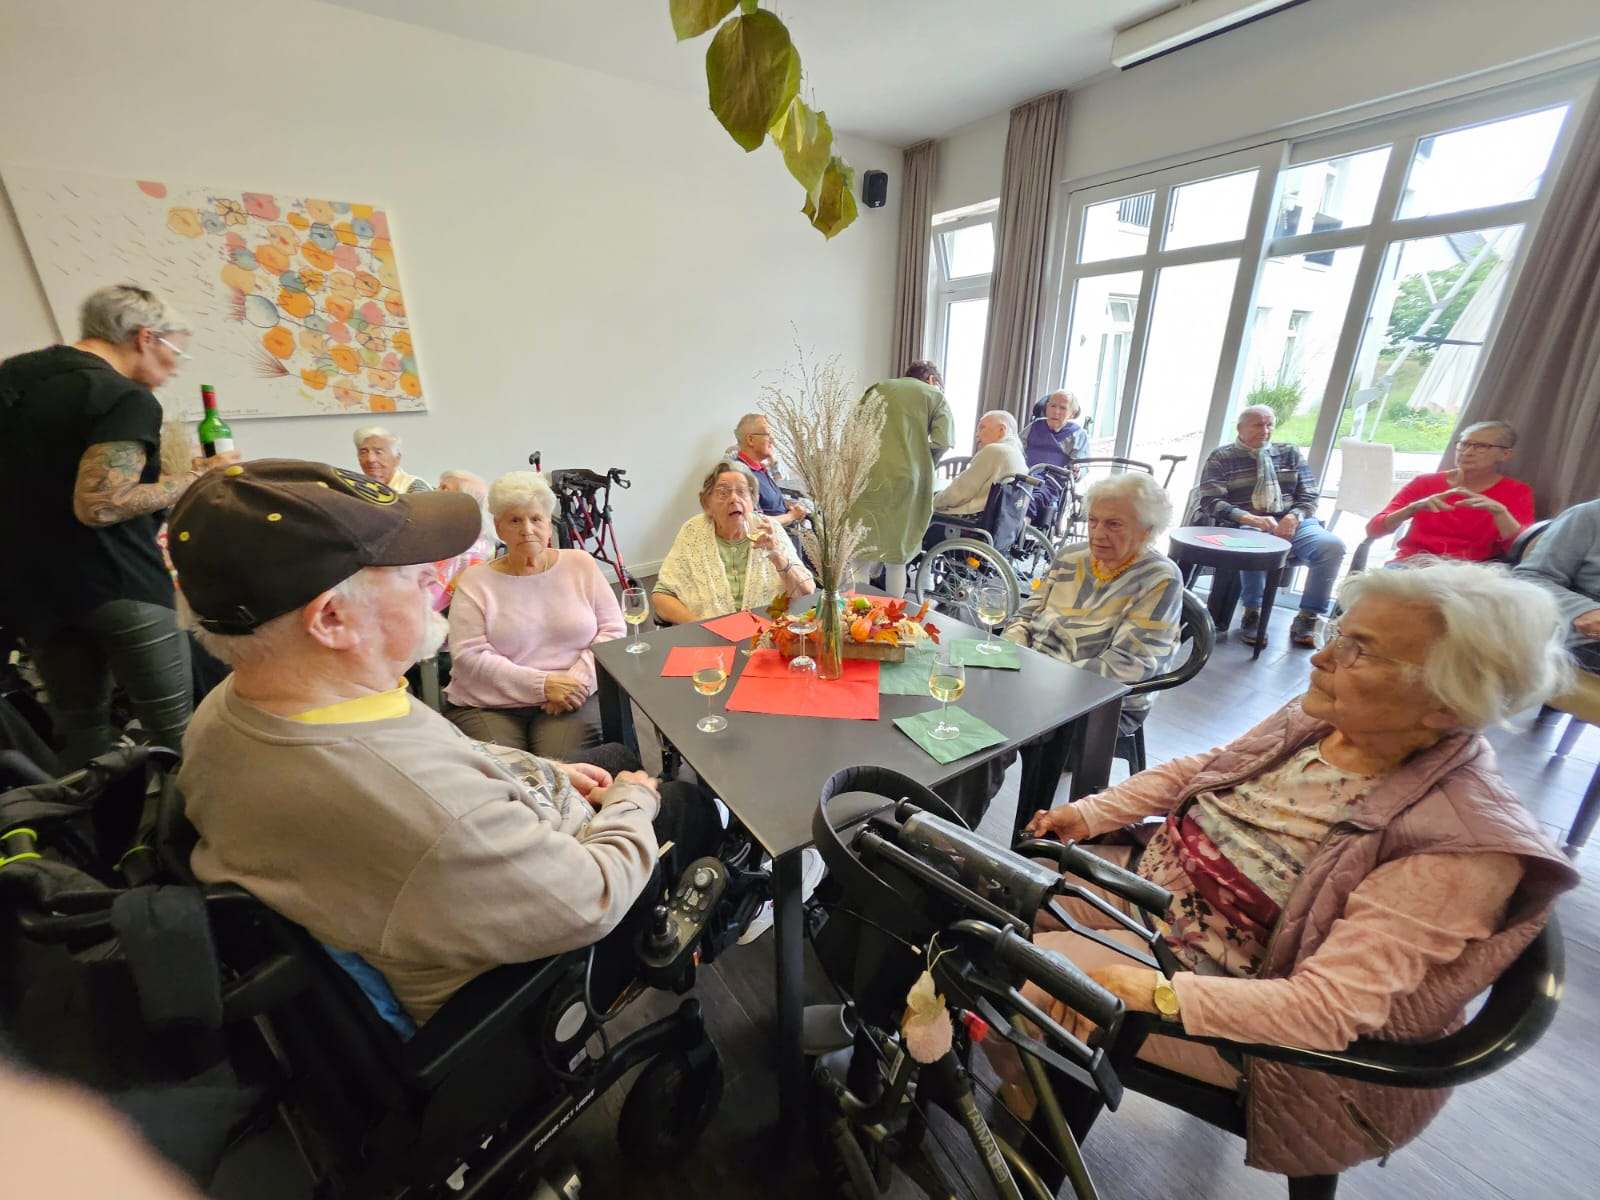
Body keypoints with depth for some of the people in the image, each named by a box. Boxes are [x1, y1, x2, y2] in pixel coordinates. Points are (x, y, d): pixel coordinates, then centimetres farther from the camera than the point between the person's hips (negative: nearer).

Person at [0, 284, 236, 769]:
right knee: (175, 736, -3)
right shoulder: (127, 400, -15)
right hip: (119, 586, -8)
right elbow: (99, 505, -22)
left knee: (80, 734, 17)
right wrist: (193, 478, -12)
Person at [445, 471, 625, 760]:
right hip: (487, 706, 0)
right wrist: (543, 684, -15)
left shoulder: (581, 564, 8)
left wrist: (579, 676, -11)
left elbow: (612, 630, 5)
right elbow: (469, 657, -6)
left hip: (574, 699, 0)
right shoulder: (474, 582, 4)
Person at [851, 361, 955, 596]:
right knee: (897, 556, 9)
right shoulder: (934, 395, 12)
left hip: (867, 477, 2)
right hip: (905, 478, -2)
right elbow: (942, 441, -4)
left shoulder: (878, 389, 20)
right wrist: (924, 468, 11)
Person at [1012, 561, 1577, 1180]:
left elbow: (1327, 1007, -27)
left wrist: (1158, 994, -34)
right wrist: (1091, 813, -1)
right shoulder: (1321, 716, -7)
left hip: (1227, 996, -6)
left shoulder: (1457, 848, -26)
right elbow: (1198, 769, 6)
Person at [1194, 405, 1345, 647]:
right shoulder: (1222, 457, 7)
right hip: (1245, 527, -4)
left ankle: (1308, 619, -13)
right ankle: (1253, 613, -15)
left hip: (1292, 524, 4)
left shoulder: (1290, 452, 18)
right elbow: (1209, 501, -5)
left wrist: (1293, 518, -10)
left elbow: (1308, 497, 14)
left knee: (1332, 546, -25)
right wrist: (1251, 519, -19)